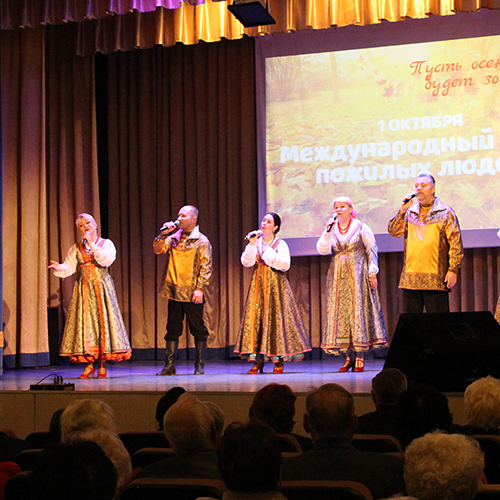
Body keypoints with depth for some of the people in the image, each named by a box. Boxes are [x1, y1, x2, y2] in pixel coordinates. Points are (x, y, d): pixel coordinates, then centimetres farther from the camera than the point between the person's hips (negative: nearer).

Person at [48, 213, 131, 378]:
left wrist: (91, 244, -12)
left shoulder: (106, 243, 6)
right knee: (84, 321, -6)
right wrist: (59, 268, -18)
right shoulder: (76, 248, 13)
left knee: (102, 320, -7)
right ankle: (89, 364, -1)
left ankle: (101, 365, -3)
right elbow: (69, 268, 4)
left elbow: (107, 259, -13)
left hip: (102, 287, -2)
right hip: (83, 288, 2)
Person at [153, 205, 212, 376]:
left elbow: (206, 266, -7)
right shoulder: (174, 237, 12)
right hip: (174, 291, 5)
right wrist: (164, 234, -9)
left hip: (192, 293, -4)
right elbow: (158, 249, 2)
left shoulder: (201, 240, -2)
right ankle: (169, 365, 10)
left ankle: (199, 365, 9)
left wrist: (200, 288, -14)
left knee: (198, 329, 3)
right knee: (173, 328, 6)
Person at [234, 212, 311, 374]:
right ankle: (258, 360, -3)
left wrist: (268, 253, -11)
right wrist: (252, 244, -11)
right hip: (259, 284, 3)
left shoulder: (281, 244, 1)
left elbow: (285, 264, -12)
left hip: (275, 285, -3)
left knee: (276, 317, -7)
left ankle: (279, 361, -2)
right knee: (256, 317, -4)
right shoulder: (256, 242, 10)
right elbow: (246, 262, -1)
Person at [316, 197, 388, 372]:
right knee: (341, 311, -1)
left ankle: (360, 357, -7)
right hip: (338, 276, 4)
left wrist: (372, 272, -7)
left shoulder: (361, 227, 1)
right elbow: (322, 249, 0)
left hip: (358, 272, -4)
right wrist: (328, 231, -9)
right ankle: (349, 356, 3)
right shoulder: (331, 229, 11)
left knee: (359, 308, -8)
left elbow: (372, 250, 0)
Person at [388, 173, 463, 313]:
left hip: (436, 280, -4)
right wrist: (402, 211, -6)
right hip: (410, 279, 4)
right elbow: (393, 231, 5)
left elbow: (456, 243, 0)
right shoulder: (409, 213, 15)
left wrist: (453, 269, -8)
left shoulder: (446, 213, 4)